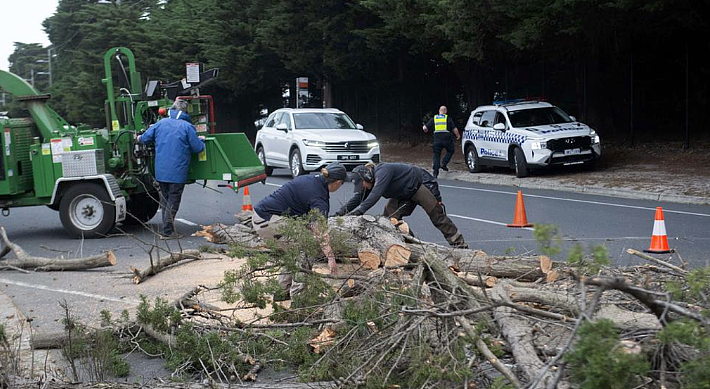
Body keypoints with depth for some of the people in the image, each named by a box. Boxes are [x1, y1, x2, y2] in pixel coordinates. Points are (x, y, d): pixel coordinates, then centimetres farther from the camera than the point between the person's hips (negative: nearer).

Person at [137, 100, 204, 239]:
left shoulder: (160, 123, 6)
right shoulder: (187, 126, -8)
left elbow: (145, 138, 10)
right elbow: (197, 148, -8)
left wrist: (139, 138, 34)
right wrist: (201, 140, 15)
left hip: (160, 171, 5)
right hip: (178, 172, -5)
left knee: (165, 200, 16)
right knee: (173, 201, 2)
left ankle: (167, 229, 22)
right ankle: (167, 232, 0)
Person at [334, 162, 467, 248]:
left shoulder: (383, 171, -33)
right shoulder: (370, 183, -4)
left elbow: (375, 195, -45)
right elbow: (357, 199, -3)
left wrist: (358, 211, -52)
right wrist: (339, 213, -15)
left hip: (422, 184, -9)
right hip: (405, 194, 9)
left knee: (437, 217, -9)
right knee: (390, 216, -4)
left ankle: (459, 245, -3)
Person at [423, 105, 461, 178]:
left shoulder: (433, 118, 10)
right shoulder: (448, 118, 5)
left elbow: (425, 128, 9)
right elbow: (454, 129, 3)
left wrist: (426, 130, 31)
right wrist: (458, 136, 18)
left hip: (437, 139, 2)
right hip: (447, 139, -2)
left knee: (437, 155, 9)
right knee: (450, 151, 22)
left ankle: (435, 172, 1)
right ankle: (444, 163, 4)